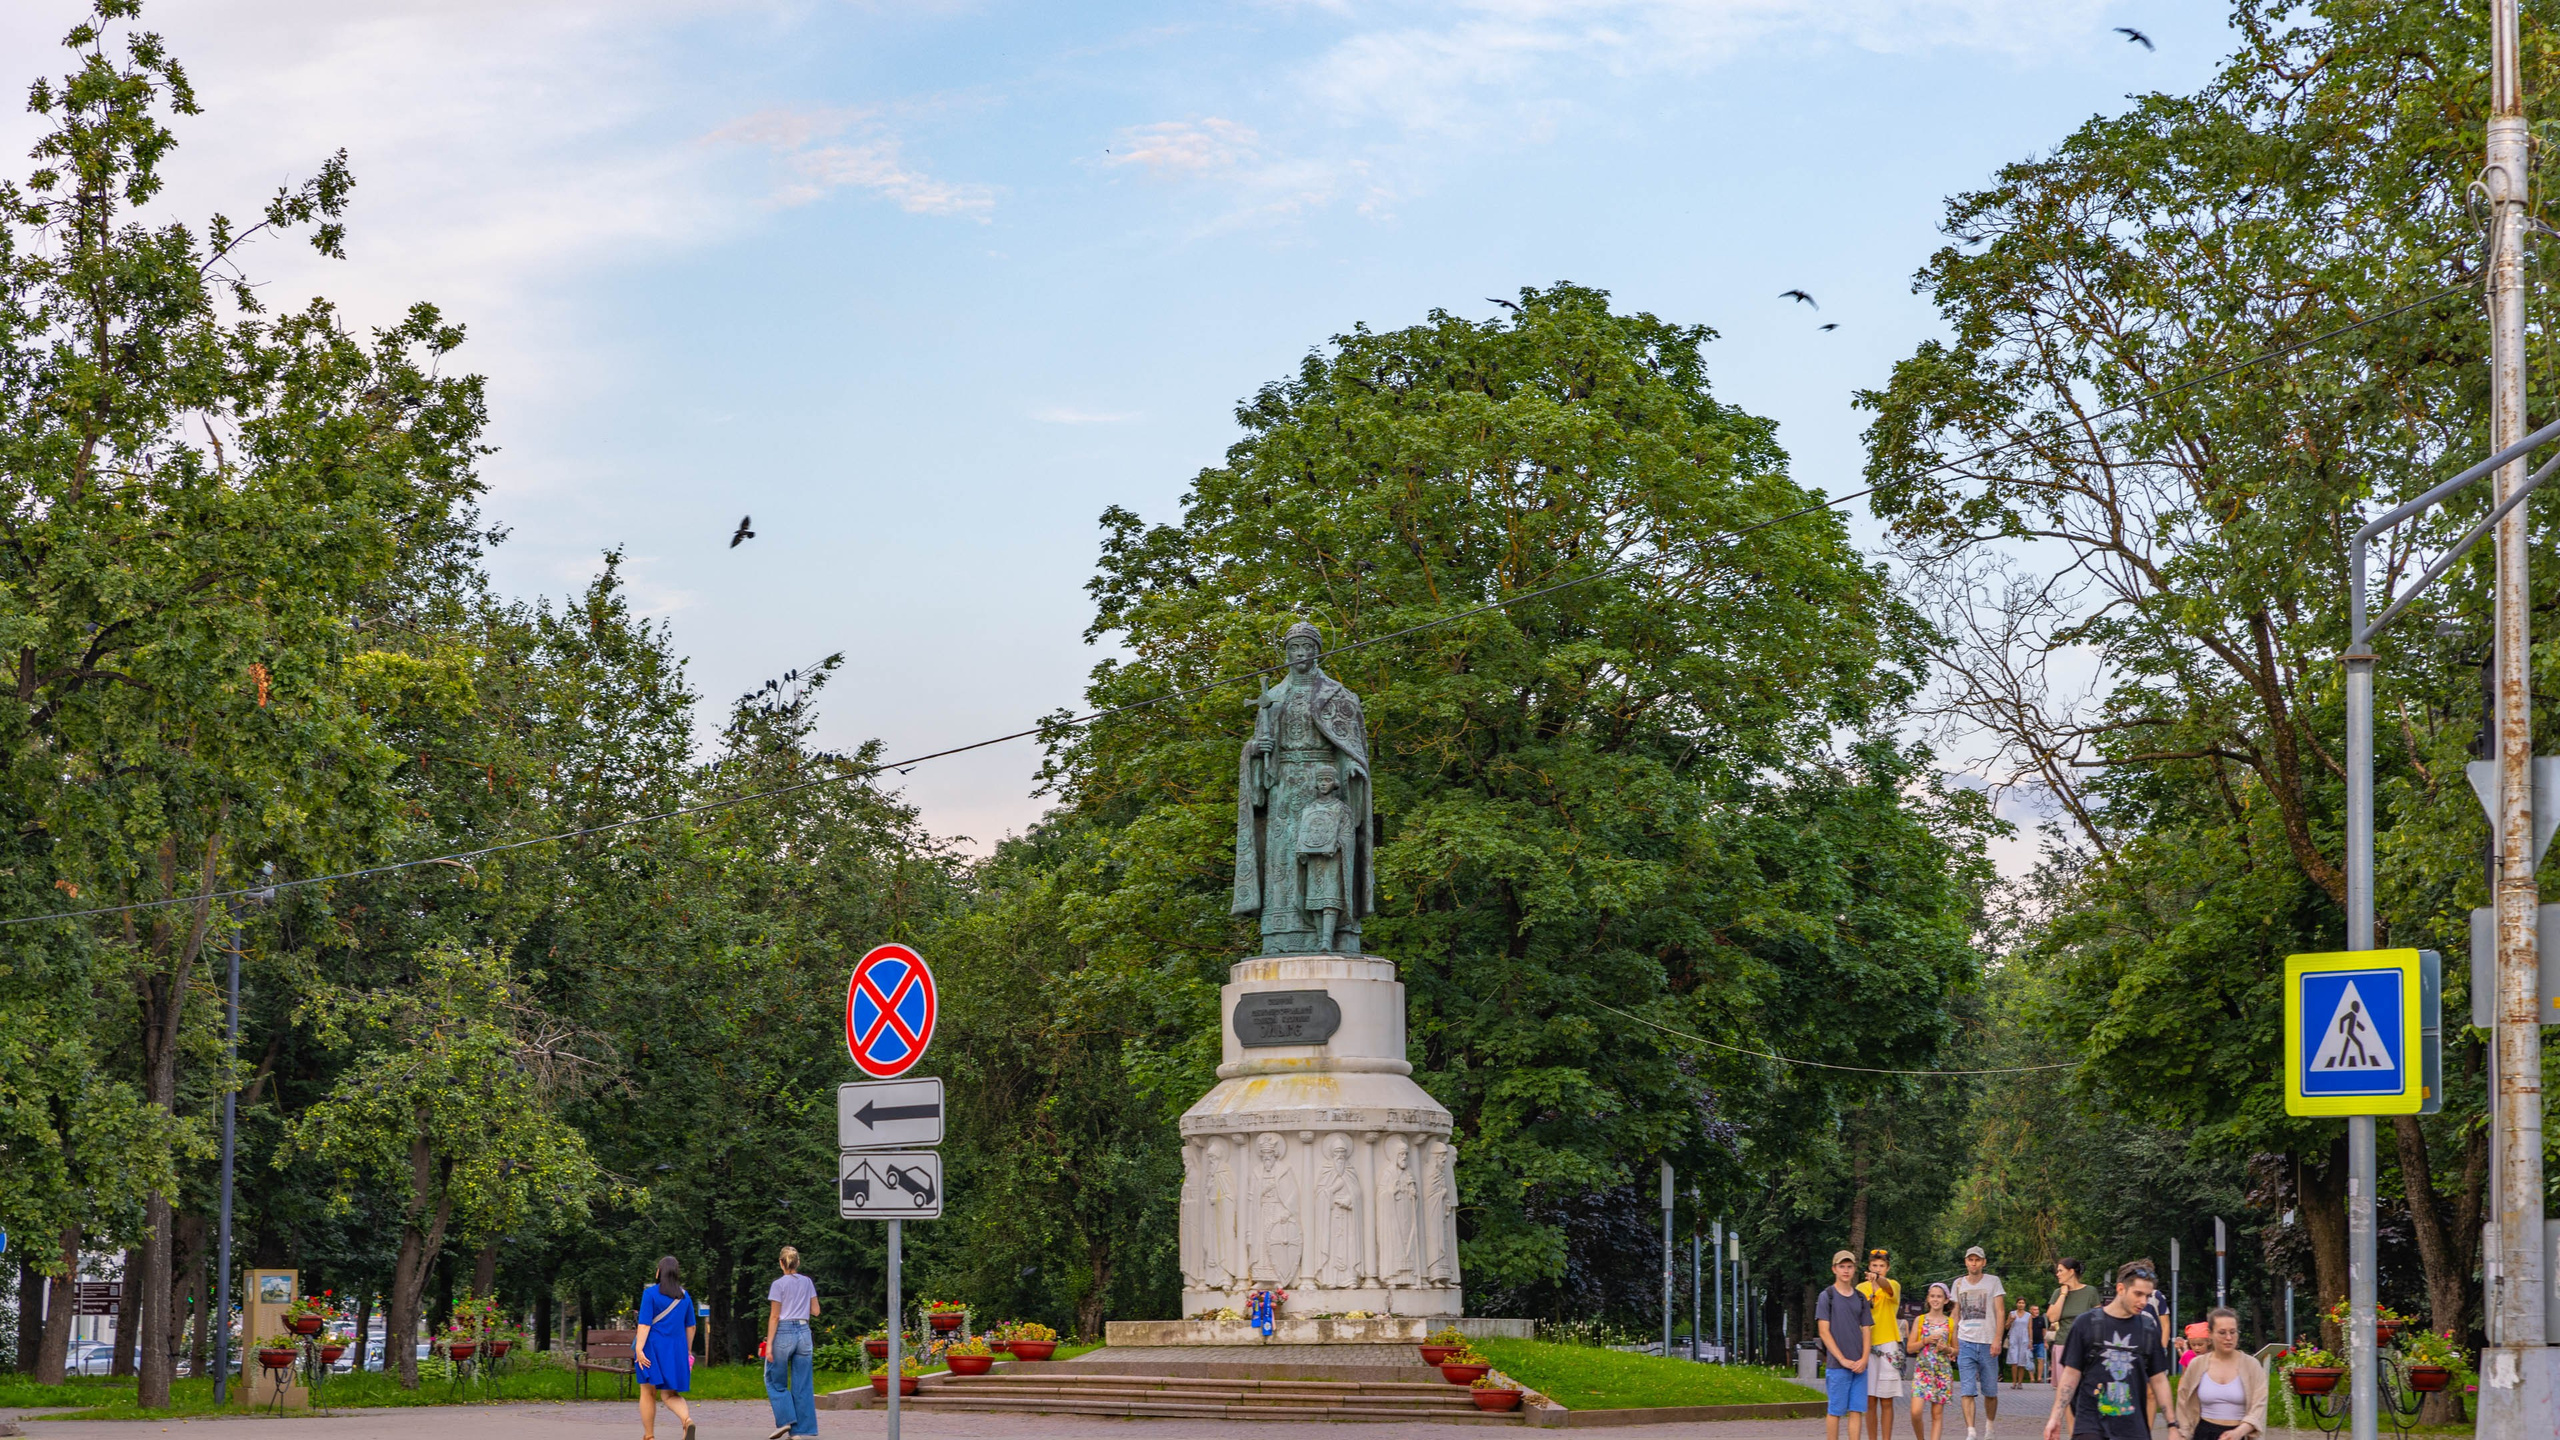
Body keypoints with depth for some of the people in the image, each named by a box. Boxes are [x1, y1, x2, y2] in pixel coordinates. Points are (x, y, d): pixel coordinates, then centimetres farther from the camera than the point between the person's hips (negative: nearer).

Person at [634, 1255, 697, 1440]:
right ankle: (687, 1420, -23)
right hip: (676, 1349, 4)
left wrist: (639, 1349, -20)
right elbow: (690, 1326, 14)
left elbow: (645, 1323, -15)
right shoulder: (684, 1296, 8)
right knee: (670, 1395, 7)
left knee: (648, 1392, 9)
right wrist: (687, 1351, 24)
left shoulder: (651, 1293, -8)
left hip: (653, 1348, -4)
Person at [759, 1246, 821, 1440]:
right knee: (802, 1383, 6)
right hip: (804, 1332, 4)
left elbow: (774, 1316, -8)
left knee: (775, 1380, 9)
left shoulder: (778, 1284, -5)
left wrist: (769, 1344, -7)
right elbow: (815, 1311, 11)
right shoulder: (807, 1282, 7)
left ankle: (785, 1419, -6)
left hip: (783, 1332, -4)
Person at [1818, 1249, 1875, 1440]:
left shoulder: (1860, 1298, 14)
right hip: (1837, 1366, -4)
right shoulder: (1827, 1296, 0)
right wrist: (1843, 1360, -11)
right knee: (1835, 1410, -2)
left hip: (1859, 1366, 4)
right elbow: (1823, 1332, -5)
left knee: (1857, 1410, 1)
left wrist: (1864, 1359, -4)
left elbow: (1865, 1331, 13)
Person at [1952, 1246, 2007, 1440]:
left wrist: (1997, 1339, -13)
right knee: (1967, 1391, -11)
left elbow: (2000, 1312, -3)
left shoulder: (1993, 1281, 3)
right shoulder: (1959, 1284, 12)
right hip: (1966, 1343, 2)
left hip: (1988, 1343, -2)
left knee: (1990, 1392, 5)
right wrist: (1954, 1343, 13)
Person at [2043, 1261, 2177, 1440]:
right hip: (2090, 1425, -3)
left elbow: (2159, 1380, 11)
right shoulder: (2088, 1323, 1)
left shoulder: (2148, 1329, 7)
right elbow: (2071, 1374, 3)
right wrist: (2056, 1417, -4)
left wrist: (2173, 1425, 7)